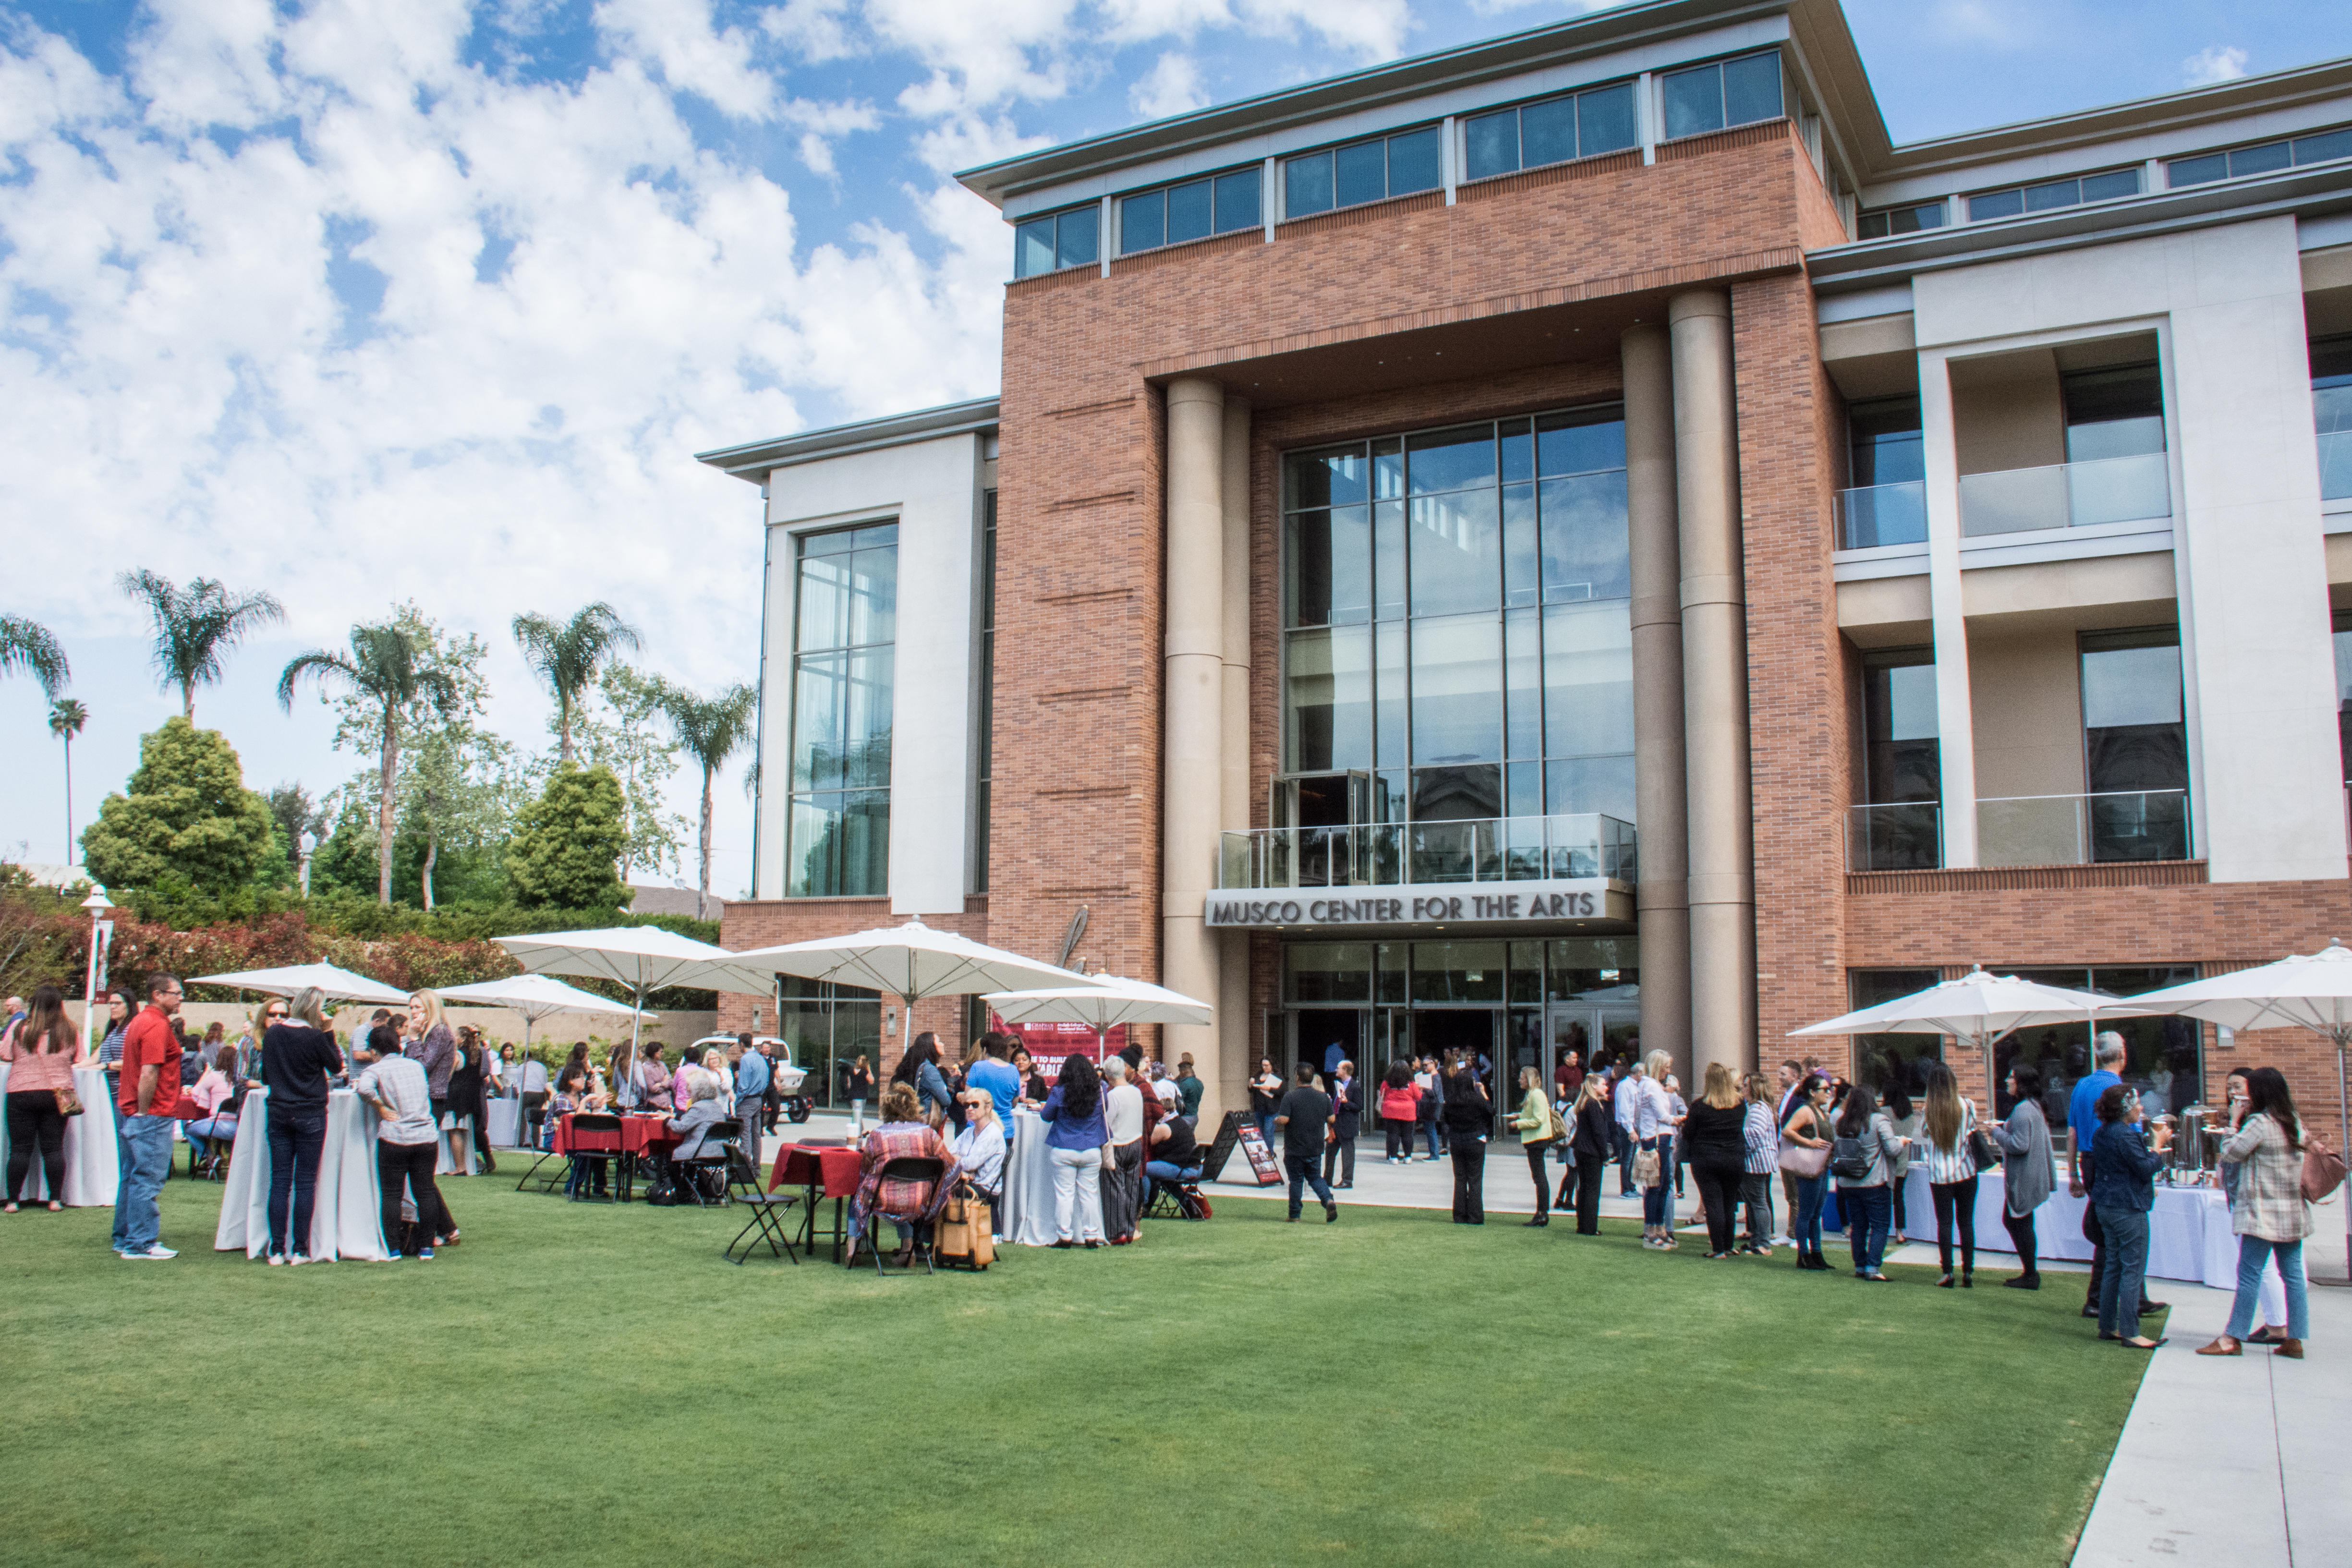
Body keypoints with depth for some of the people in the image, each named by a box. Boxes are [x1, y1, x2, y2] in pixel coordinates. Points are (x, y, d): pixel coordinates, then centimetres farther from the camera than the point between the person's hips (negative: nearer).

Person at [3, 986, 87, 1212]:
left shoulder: (19, 1029, -7)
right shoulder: (70, 1032, -2)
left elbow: (4, 1055, 1)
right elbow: (79, 1060, 7)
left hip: (21, 1093, -1)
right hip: (58, 1094, 1)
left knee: (20, 1148, 5)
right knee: (54, 1148, 6)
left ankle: (12, 1201, 6)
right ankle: (55, 1200, 6)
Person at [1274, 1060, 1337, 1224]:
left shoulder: (1290, 1097, -13)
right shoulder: (1323, 1097, 1)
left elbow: (1283, 1120, -20)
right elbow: (1331, 1120, 6)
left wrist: (1276, 1121, 2)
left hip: (1294, 1149, -4)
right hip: (1316, 1148, 4)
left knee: (1296, 1180, 6)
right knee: (1316, 1177, 15)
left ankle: (1295, 1215, 12)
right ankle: (1329, 1200, -10)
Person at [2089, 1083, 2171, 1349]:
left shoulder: (2101, 1134, 11)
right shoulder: (2126, 1136, -19)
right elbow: (2147, 1168, -19)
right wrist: (2159, 1144, -7)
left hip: (2105, 1205, 10)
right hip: (2128, 1209, -10)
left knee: (2114, 1265, 15)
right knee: (2133, 1269, -5)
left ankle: (2108, 1326, 18)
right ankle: (2129, 1333, -5)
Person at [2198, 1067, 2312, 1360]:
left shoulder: (2259, 1123, -16)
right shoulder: (2295, 1122, 9)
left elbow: (2231, 1153, -10)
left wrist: (2235, 1122, 1)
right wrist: (2244, 1121, 12)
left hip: (2264, 1211, -8)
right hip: (2293, 1212, 8)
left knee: (2249, 1274, -4)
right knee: (2293, 1274, 8)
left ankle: (2233, 1339, 0)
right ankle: (2295, 1340, 10)